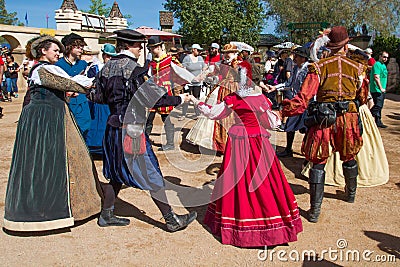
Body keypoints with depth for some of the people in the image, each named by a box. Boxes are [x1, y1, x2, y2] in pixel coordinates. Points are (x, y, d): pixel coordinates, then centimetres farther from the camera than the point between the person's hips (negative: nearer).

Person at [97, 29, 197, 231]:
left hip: (113, 128, 8)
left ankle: (106, 215, 29)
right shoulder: (134, 69, -15)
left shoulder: (107, 68, 7)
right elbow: (155, 99, -17)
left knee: (117, 173, 19)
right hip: (132, 129, -8)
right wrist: (180, 99, -5)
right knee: (150, 174, 1)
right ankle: (171, 220, 12)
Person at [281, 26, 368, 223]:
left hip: (324, 119, -3)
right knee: (348, 158, 24)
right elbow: (363, 99, 13)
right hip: (349, 118, 3)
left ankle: (315, 209, 1)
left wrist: (285, 111, -10)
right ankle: (351, 194, 47)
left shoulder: (319, 67, -6)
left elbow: (304, 97, -15)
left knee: (318, 162, 3)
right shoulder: (356, 68, 3)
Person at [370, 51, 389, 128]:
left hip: (381, 90, 10)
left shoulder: (383, 65, 19)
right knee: (378, 106, -14)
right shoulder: (377, 65, -13)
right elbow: (376, 77, -21)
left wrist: (383, 88, 22)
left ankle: (378, 122, 17)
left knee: (379, 107, 12)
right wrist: (381, 88, -22)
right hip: (376, 90, -10)